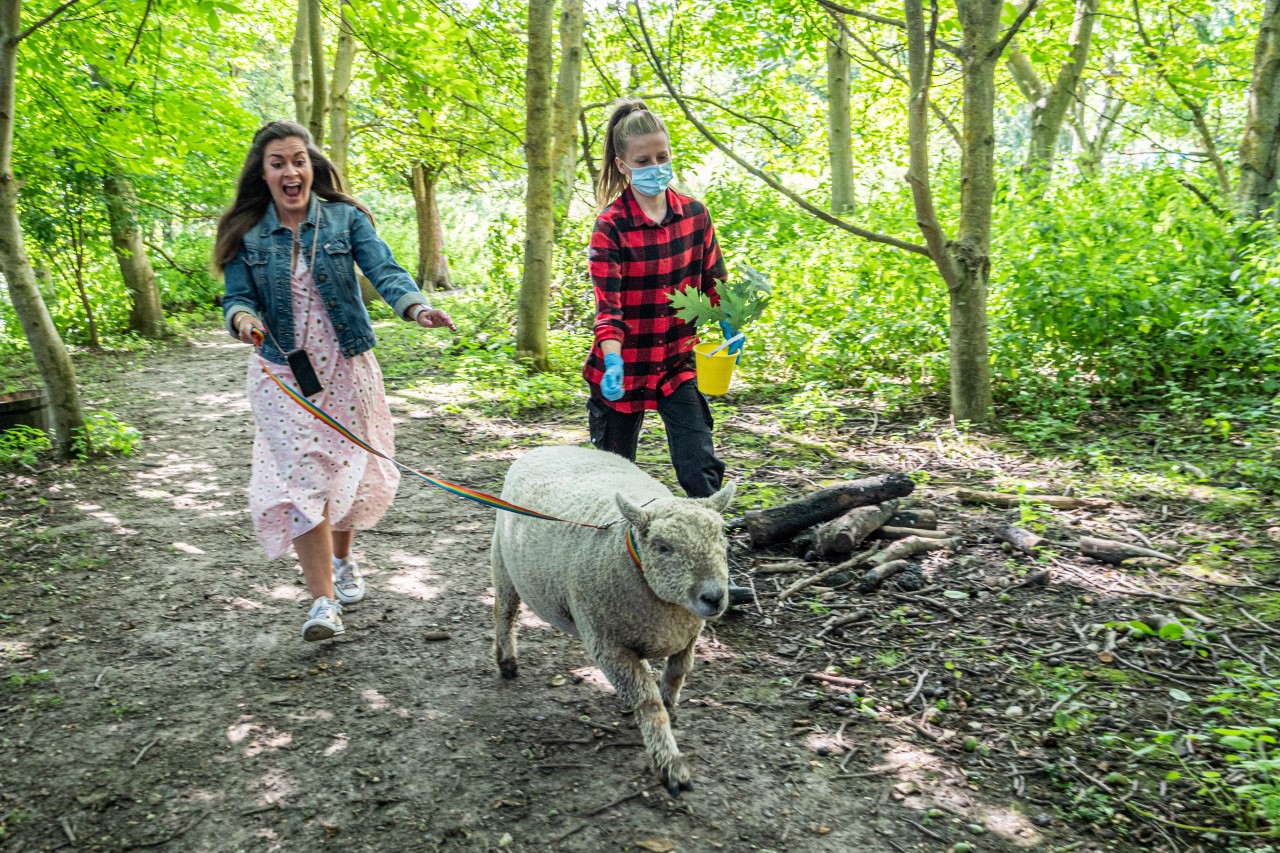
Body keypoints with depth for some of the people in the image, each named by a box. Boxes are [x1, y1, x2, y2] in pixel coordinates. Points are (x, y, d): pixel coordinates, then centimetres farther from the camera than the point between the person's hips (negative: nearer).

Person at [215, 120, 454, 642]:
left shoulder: (345, 218, -3)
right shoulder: (246, 234, 0)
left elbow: (383, 270, -15)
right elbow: (238, 296, -1)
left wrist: (416, 307, -36)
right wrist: (244, 319, -26)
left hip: (346, 369, 1)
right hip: (284, 375, 0)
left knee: (351, 471, 11)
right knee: (301, 479, -9)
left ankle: (342, 559, 39)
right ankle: (323, 600, -3)